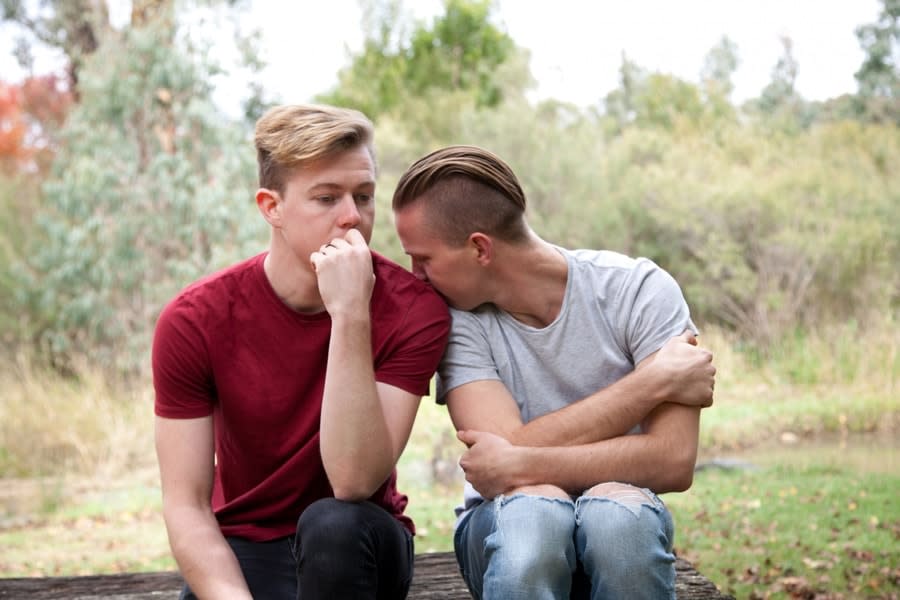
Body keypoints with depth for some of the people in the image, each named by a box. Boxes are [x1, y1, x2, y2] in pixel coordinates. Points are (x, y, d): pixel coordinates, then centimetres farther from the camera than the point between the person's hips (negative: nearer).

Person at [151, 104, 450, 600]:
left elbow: (355, 482, -26)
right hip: (242, 553, 0)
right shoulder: (193, 321, -12)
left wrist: (351, 316, -33)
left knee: (334, 522, -33)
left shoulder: (413, 309, -15)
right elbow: (186, 506, -14)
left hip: (353, 545, 0)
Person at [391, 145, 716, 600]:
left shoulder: (639, 291, -11)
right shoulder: (455, 317, -8)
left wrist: (522, 465, -27)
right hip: (505, 527, 1)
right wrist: (653, 381, -19)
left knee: (616, 510, -34)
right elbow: (510, 448, -19)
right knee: (531, 508, -33)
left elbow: (674, 463, -19)